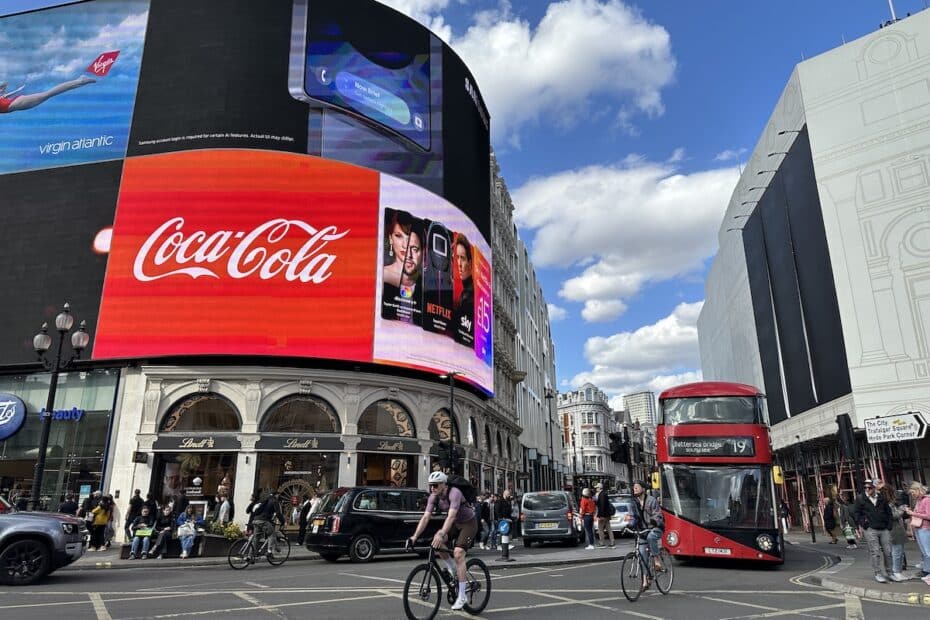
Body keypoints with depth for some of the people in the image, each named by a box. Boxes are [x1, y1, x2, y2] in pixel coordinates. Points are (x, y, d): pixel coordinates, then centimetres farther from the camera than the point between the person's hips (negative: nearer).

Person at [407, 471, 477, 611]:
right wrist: (414, 537, -27)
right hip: (455, 524, 7)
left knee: (458, 553, -22)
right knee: (436, 541, -16)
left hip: (468, 523, -7)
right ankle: (453, 571, 6)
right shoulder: (434, 497, -12)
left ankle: (462, 596, -14)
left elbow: (451, 516, -42)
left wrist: (441, 534, -54)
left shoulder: (454, 493, -31)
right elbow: (425, 517, -17)